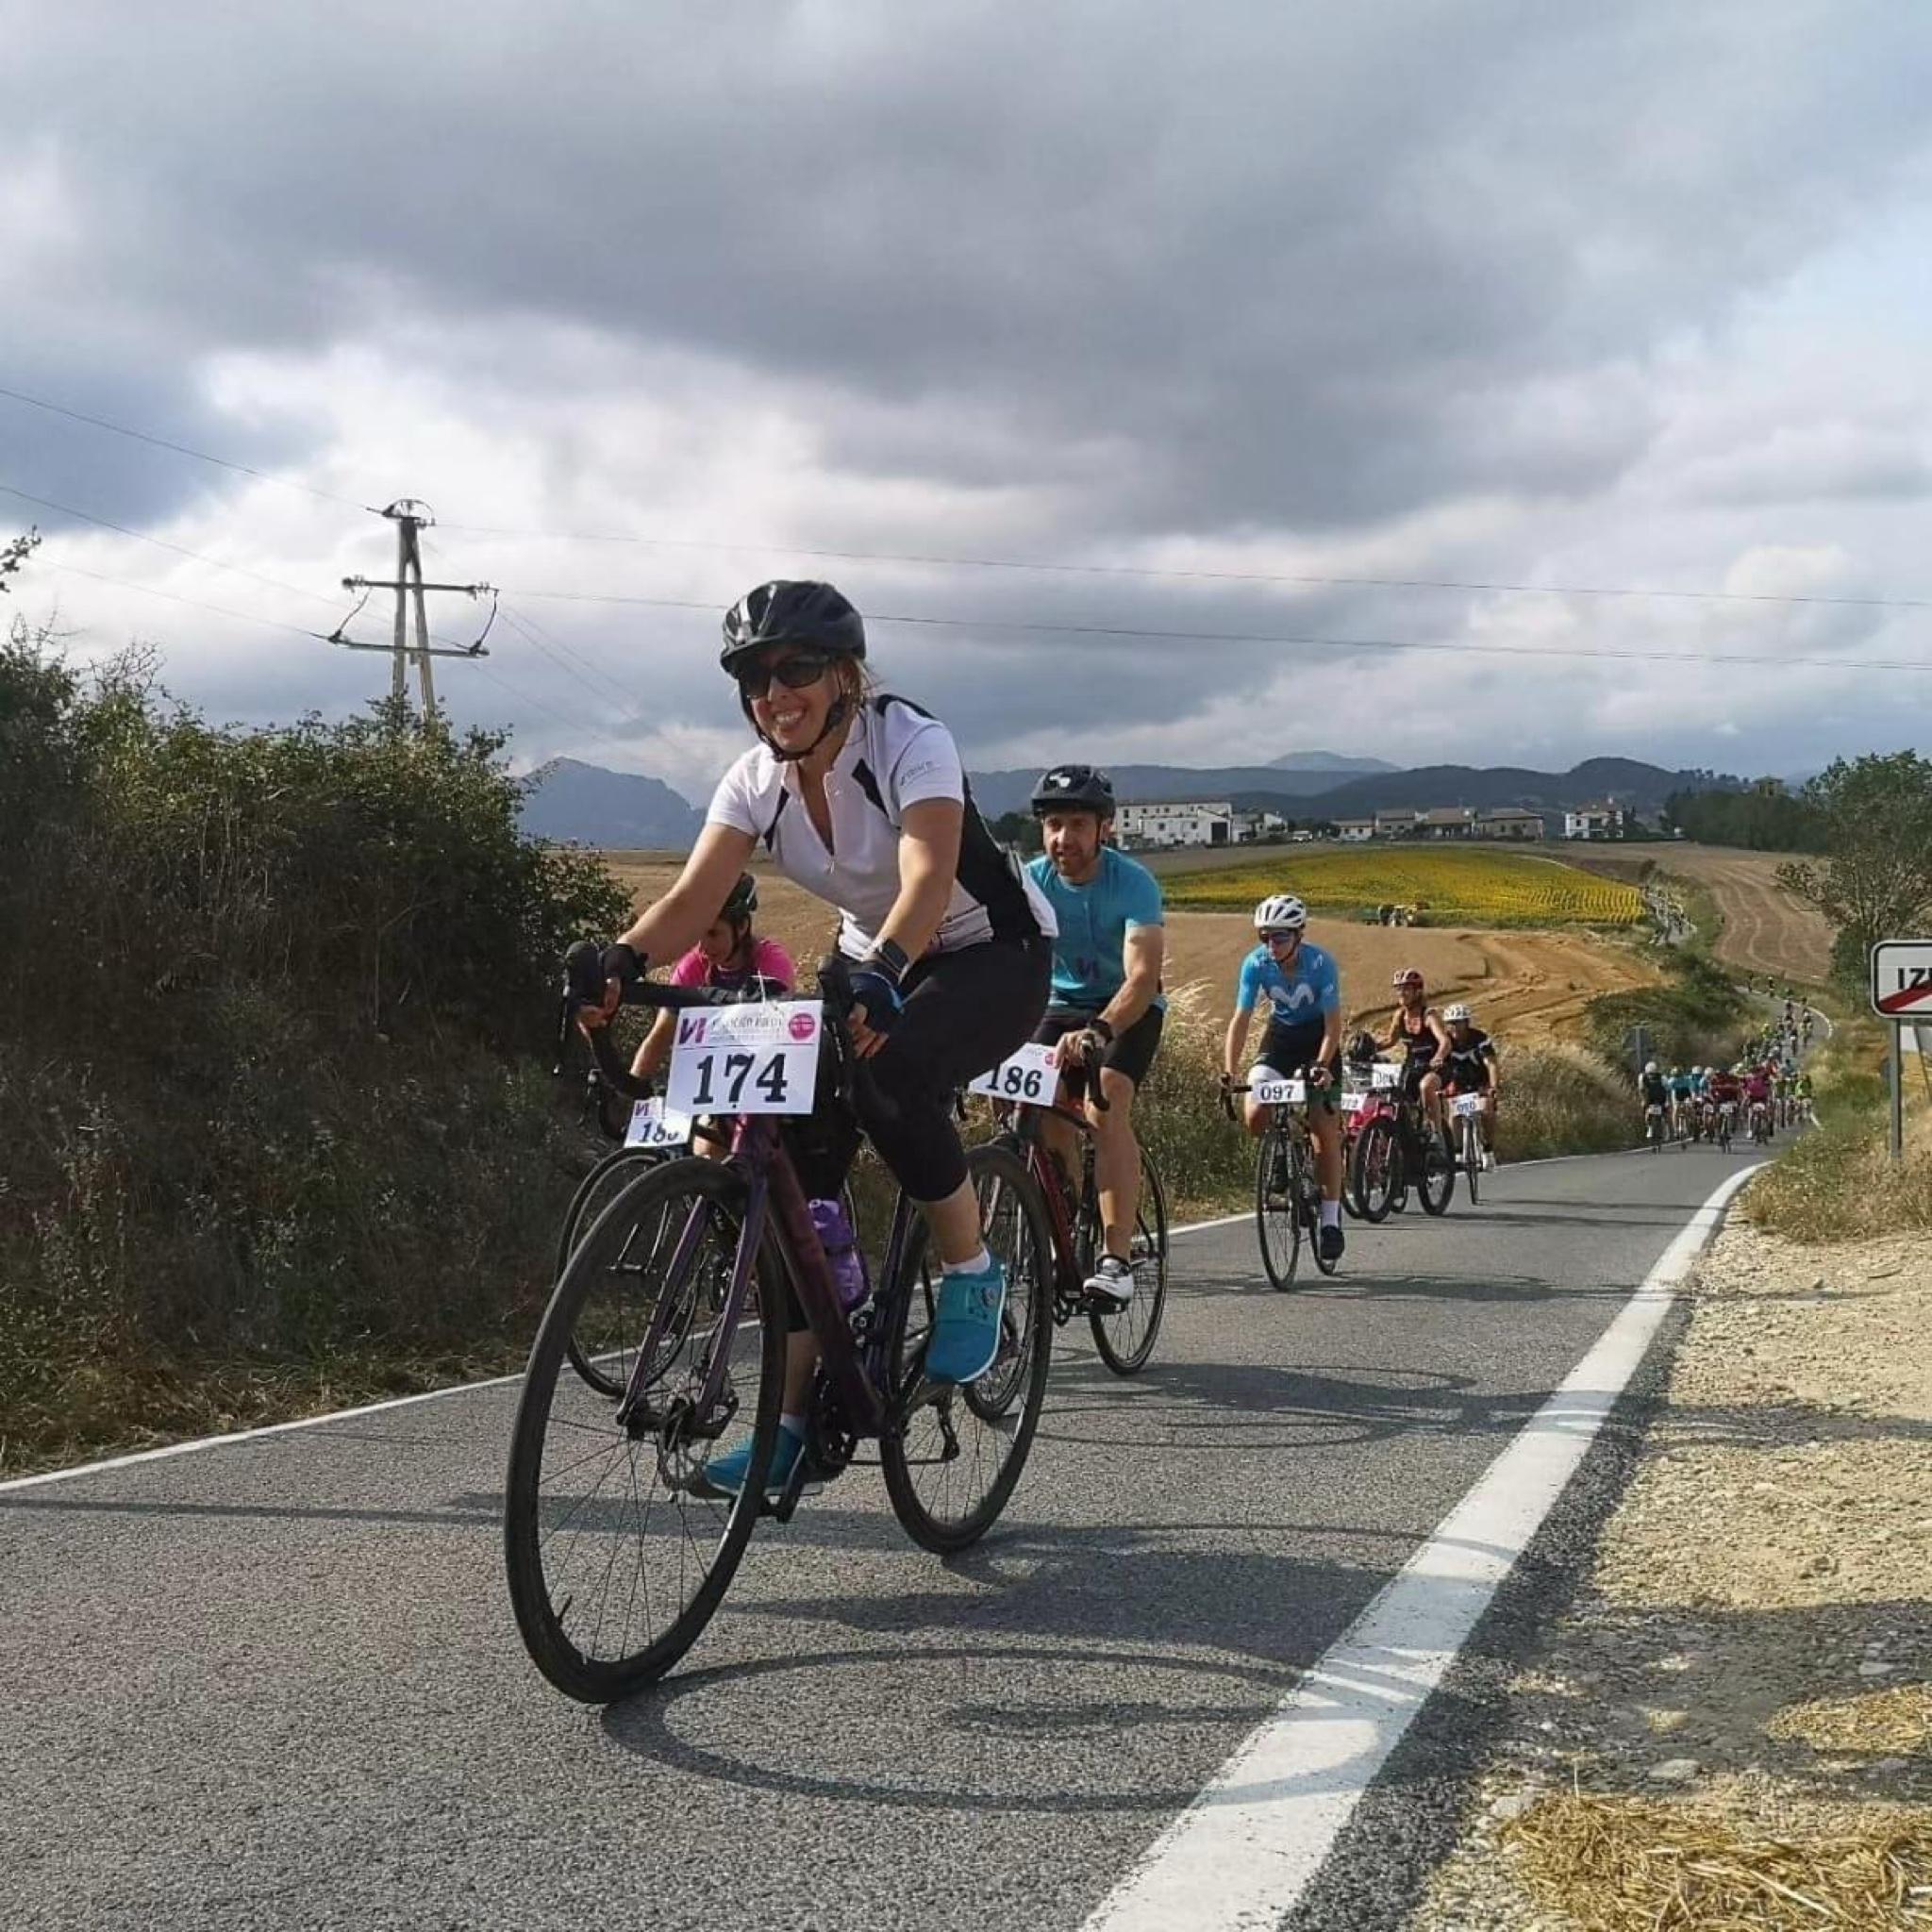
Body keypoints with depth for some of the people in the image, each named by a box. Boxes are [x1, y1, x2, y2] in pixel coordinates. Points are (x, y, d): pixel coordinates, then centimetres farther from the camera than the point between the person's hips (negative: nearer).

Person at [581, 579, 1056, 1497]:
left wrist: (882, 975, -59)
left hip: (994, 956, -6)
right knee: (795, 1154, -11)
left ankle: (970, 1272, -11)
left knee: (889, 1075, -36)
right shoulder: (756, 779, -8)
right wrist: (620, 961, -41)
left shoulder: (910, 742, -25)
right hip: (872, 966, 6)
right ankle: (797, 1414, -3)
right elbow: (695, 894, -21)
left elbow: (928, 878, -41)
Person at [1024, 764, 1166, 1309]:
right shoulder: (1031, 882, -16)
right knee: (1041, 1112, -14)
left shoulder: (1133, 883, -25)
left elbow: (1142, 976, -37)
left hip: (1129, 1011, -4)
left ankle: (1117, 1258, -31)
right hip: (1062, 1005, 4)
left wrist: (1096, 1031, -55)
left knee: (1105, 1106, -27)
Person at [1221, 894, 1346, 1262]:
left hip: (1318, 1039, -2)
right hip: (1280, 1034, 2)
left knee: (1325, 1125, -10)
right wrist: (1229, 1071, -31)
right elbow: (1241, 1018, -20)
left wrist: (1321, 1065, -40)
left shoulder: (1320, 963, -26)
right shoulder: (1255, 963, -20)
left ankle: (1331, 1219, -3)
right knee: (1254, 1114, -20)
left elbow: (1332, 1022, -25)